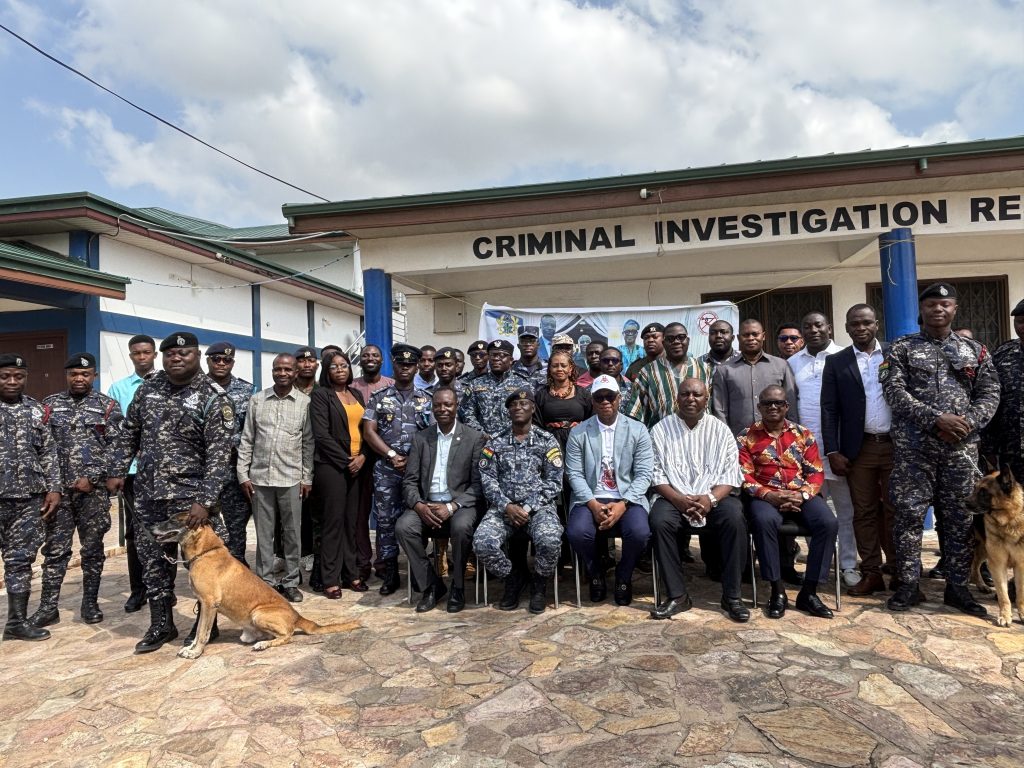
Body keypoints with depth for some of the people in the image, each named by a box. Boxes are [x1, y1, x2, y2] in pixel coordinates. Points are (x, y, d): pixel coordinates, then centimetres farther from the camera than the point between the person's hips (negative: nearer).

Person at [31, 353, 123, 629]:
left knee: (93, 549, 7)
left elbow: (115, 448, -5)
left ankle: (90, 603, 17)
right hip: (58, 488, 2)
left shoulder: (108, 406, 1)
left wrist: (91, 478, -12)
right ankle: (48, 606, 14)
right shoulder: (51, 404, 8)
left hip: (94, 490, -1)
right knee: (55, 549, 5)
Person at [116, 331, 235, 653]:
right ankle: (161, 625, 29)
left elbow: (219, 455, -18)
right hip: (148, 492, 5)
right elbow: (130, 431, 17)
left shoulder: (213, 397, -13)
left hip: (189, 493, -5)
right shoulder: (149, 386, 4)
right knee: (152, 558, 14)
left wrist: (205, 501, -24)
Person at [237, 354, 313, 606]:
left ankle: (290, 582, 19)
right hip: (260, 477, 1)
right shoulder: (257, 400, 4)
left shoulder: (305, 403, 0)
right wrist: (243, 474, 0)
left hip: (291, 478, -1)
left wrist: (307, 477, -1)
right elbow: (246, 439, 5)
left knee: (292, 533, 7)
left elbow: (308, 442, 2)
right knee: (263, 533, 9)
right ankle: (265, 581, 20)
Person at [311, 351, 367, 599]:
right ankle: (331, 579, 5)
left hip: (357, 465, 5)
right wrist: (346, 461, -10)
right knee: (334, 521, -3)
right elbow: (322, 434, -10)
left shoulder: (357, 395, 16)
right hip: (332, 466, -5)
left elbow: (365, 428, 13)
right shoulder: (321, 395, -1)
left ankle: (351, 574, 16)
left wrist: (362, 456, -3)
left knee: (352, 521, 7)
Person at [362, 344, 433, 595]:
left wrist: (413, 460, -9)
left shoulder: (426, 399, 7)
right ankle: (390, 575, 13)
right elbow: (368, 432, 0)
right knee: (385, 520, 2)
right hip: (386, 470, 0)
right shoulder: (378, 398, 6)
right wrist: (392, 456, -9)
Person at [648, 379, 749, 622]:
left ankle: (731, 596, -15)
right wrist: (679, 499, -17)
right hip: (674, 497, 0)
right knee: (659, 520, -31)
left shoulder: (720, 429, 8)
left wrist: (710, 498, -17)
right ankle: (677, 596, -19)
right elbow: (656, 473, -1)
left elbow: (731, 473, 1)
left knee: (735, 518, -29)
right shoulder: (661, 429, 6)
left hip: (714, 497, 1)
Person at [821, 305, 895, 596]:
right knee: (865, 512, 5)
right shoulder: (836, 362, 5)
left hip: (896, 444, 0)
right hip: (859, 449, 0)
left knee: (895, 510, 5)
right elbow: (829, 409, 1)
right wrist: (832, 452, -5)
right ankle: (871, 572, 13)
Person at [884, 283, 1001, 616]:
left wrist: (967, 423, -12)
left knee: (960, 517, 7)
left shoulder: (975, 350, 12)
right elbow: (895, 392, -7)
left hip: (961, 446, 3)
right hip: (913, 445, -2)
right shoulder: (902, 348, 4)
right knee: (909, 515, -1)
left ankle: (957, 587, 19)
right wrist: (936, 419, -17)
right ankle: (908, 584, 10)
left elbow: (990, 394, 6)